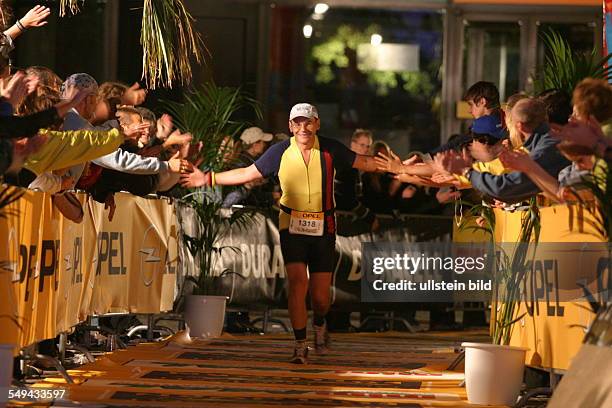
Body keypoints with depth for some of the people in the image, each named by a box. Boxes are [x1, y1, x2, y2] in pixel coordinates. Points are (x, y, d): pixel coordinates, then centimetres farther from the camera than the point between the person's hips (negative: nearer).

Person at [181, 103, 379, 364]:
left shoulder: (330, 150, -1)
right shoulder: (280, 152, -1)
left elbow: (364, 163, 8)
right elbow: (247, 174, 7)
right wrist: (209, 179, 5)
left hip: (323, 228, 1)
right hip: (292, 226, 0)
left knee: (320, 295, 2)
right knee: (297, 282, -16)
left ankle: (319, 325, 37)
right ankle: (300, 346, -5)